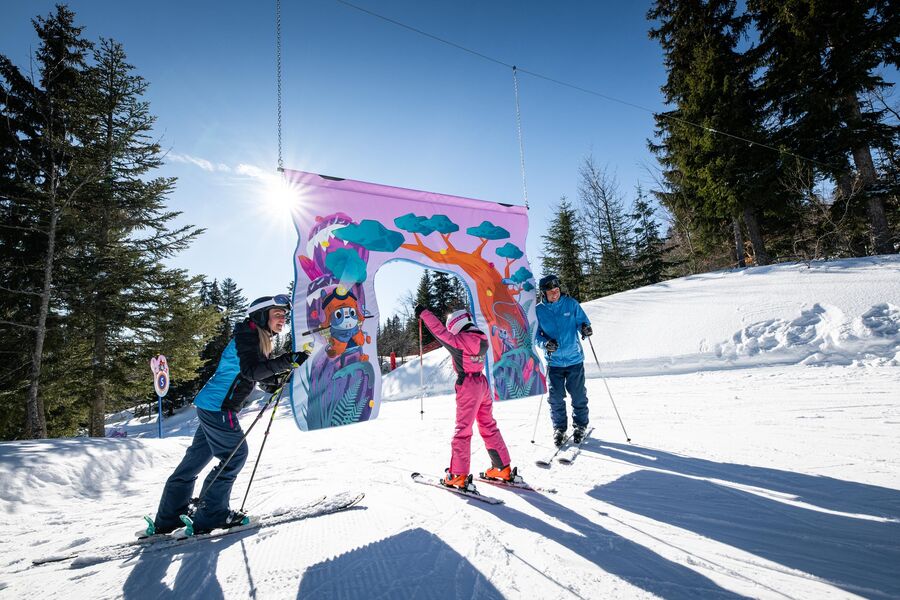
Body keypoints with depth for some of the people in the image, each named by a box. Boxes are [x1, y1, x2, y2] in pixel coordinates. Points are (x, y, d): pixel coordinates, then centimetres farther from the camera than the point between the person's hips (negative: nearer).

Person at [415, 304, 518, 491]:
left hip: (468, 386, -7)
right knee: (489, 426, 16)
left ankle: (458, 476, 3)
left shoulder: (460, 341, -15)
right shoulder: (482, 339, 5)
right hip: (482, 383, 7)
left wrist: (423, 312, -2)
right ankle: (503, 469, 22)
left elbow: (439, 331, -12)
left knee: (462, 430, -1)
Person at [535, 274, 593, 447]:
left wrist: (585, 329, -21)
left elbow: (582, 321, 3)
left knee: (578, 396, 8)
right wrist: (545, 343, -18)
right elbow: (535, 334, 3)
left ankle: (580, 426, 30)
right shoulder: (538, 311, -2)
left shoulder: (571, 303, -3)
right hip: (553, 361, 0)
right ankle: (559, 428, 27)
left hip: (574, 359, 0)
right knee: (556, 398, 6)